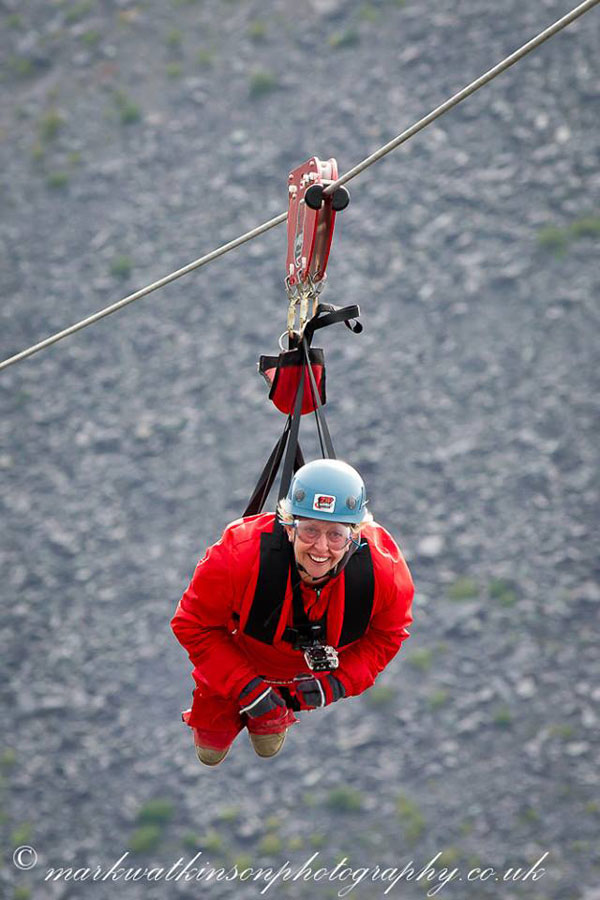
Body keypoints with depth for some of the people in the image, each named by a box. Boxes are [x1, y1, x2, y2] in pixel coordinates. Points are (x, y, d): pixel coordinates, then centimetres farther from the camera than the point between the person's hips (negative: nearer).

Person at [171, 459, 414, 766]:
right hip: (236, 664, -2)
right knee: (210, 752, 23)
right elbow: (193, 625, -28)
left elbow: (388, 633, -15)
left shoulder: (384, 568, -38)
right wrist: (245, 687, -31)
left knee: (268, 747, 32)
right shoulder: (240, 556, -45)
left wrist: (340, 682, -26)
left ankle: (271, 723, 67)